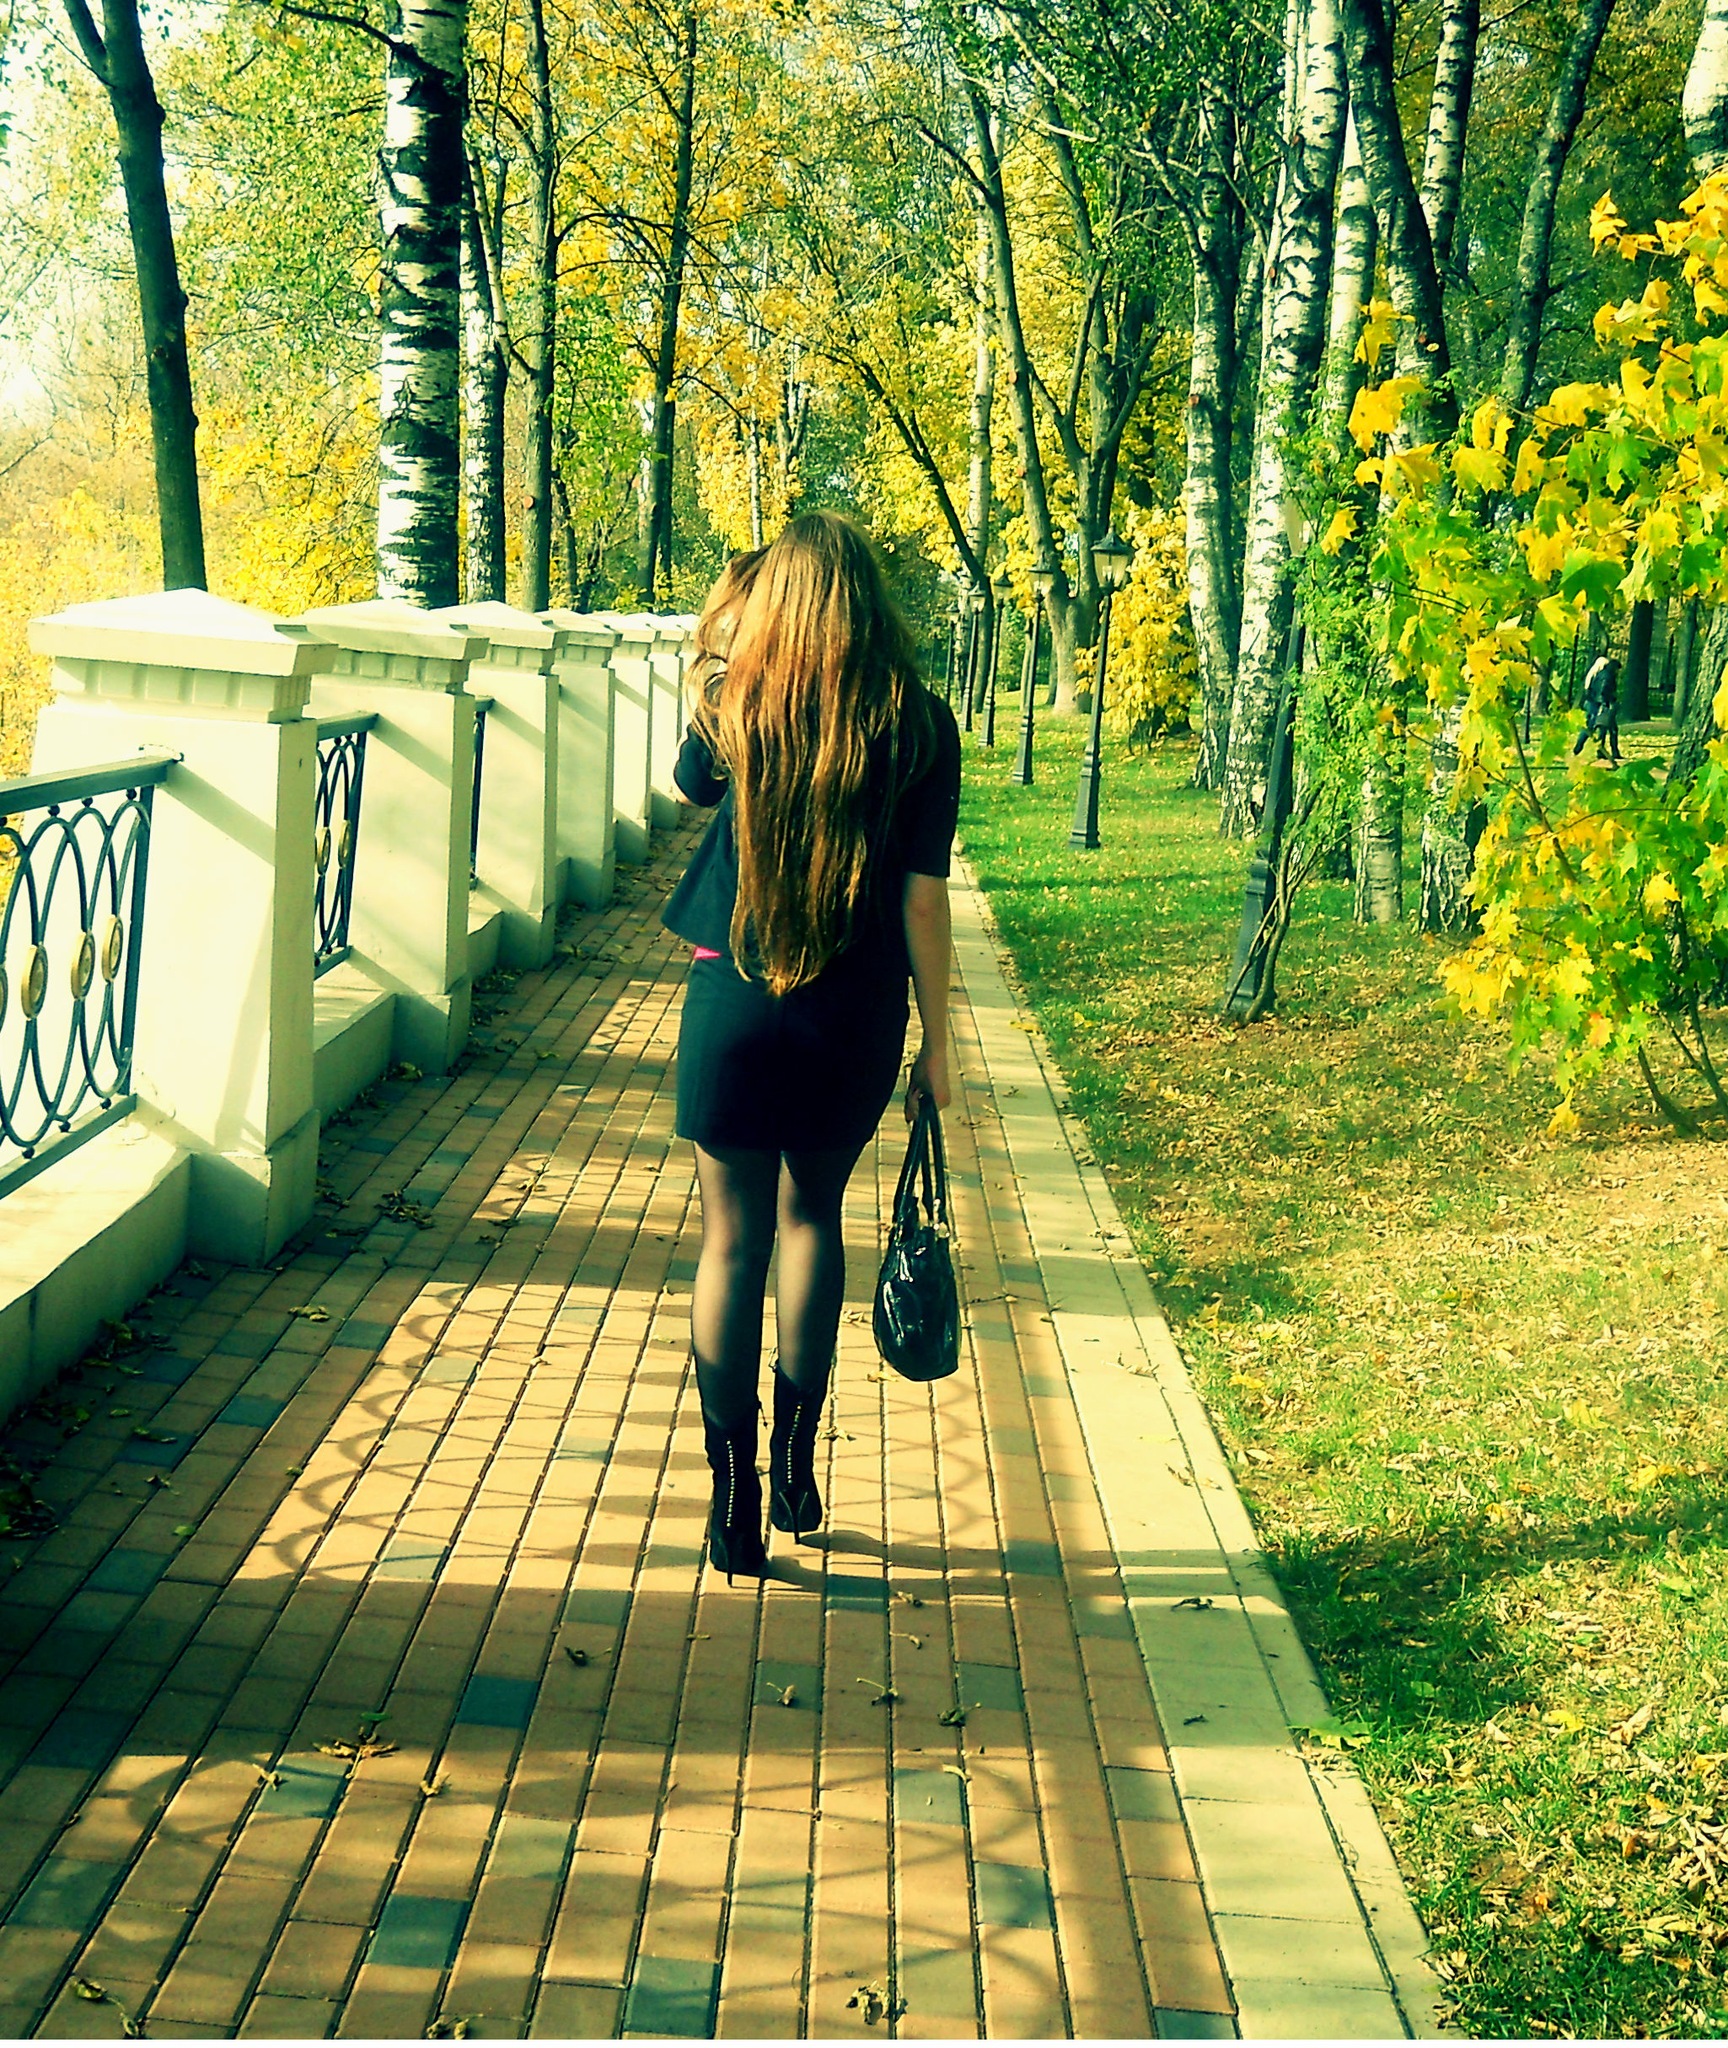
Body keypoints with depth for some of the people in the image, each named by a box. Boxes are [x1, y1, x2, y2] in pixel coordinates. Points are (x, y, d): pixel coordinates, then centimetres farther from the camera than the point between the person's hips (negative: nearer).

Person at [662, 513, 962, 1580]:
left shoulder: (738, 708, -6)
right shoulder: (919, 726, -7)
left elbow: (692, 780, 18)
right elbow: (923, 900, -7)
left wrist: (723, 646, 15)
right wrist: (935, 1043, 2)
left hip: (737, 1008, -1)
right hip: (857, 1020, 1)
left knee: (734, 1241, 8)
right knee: (813, 1218, 23)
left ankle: (737, 1499, 10)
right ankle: (798, 1461, 28)